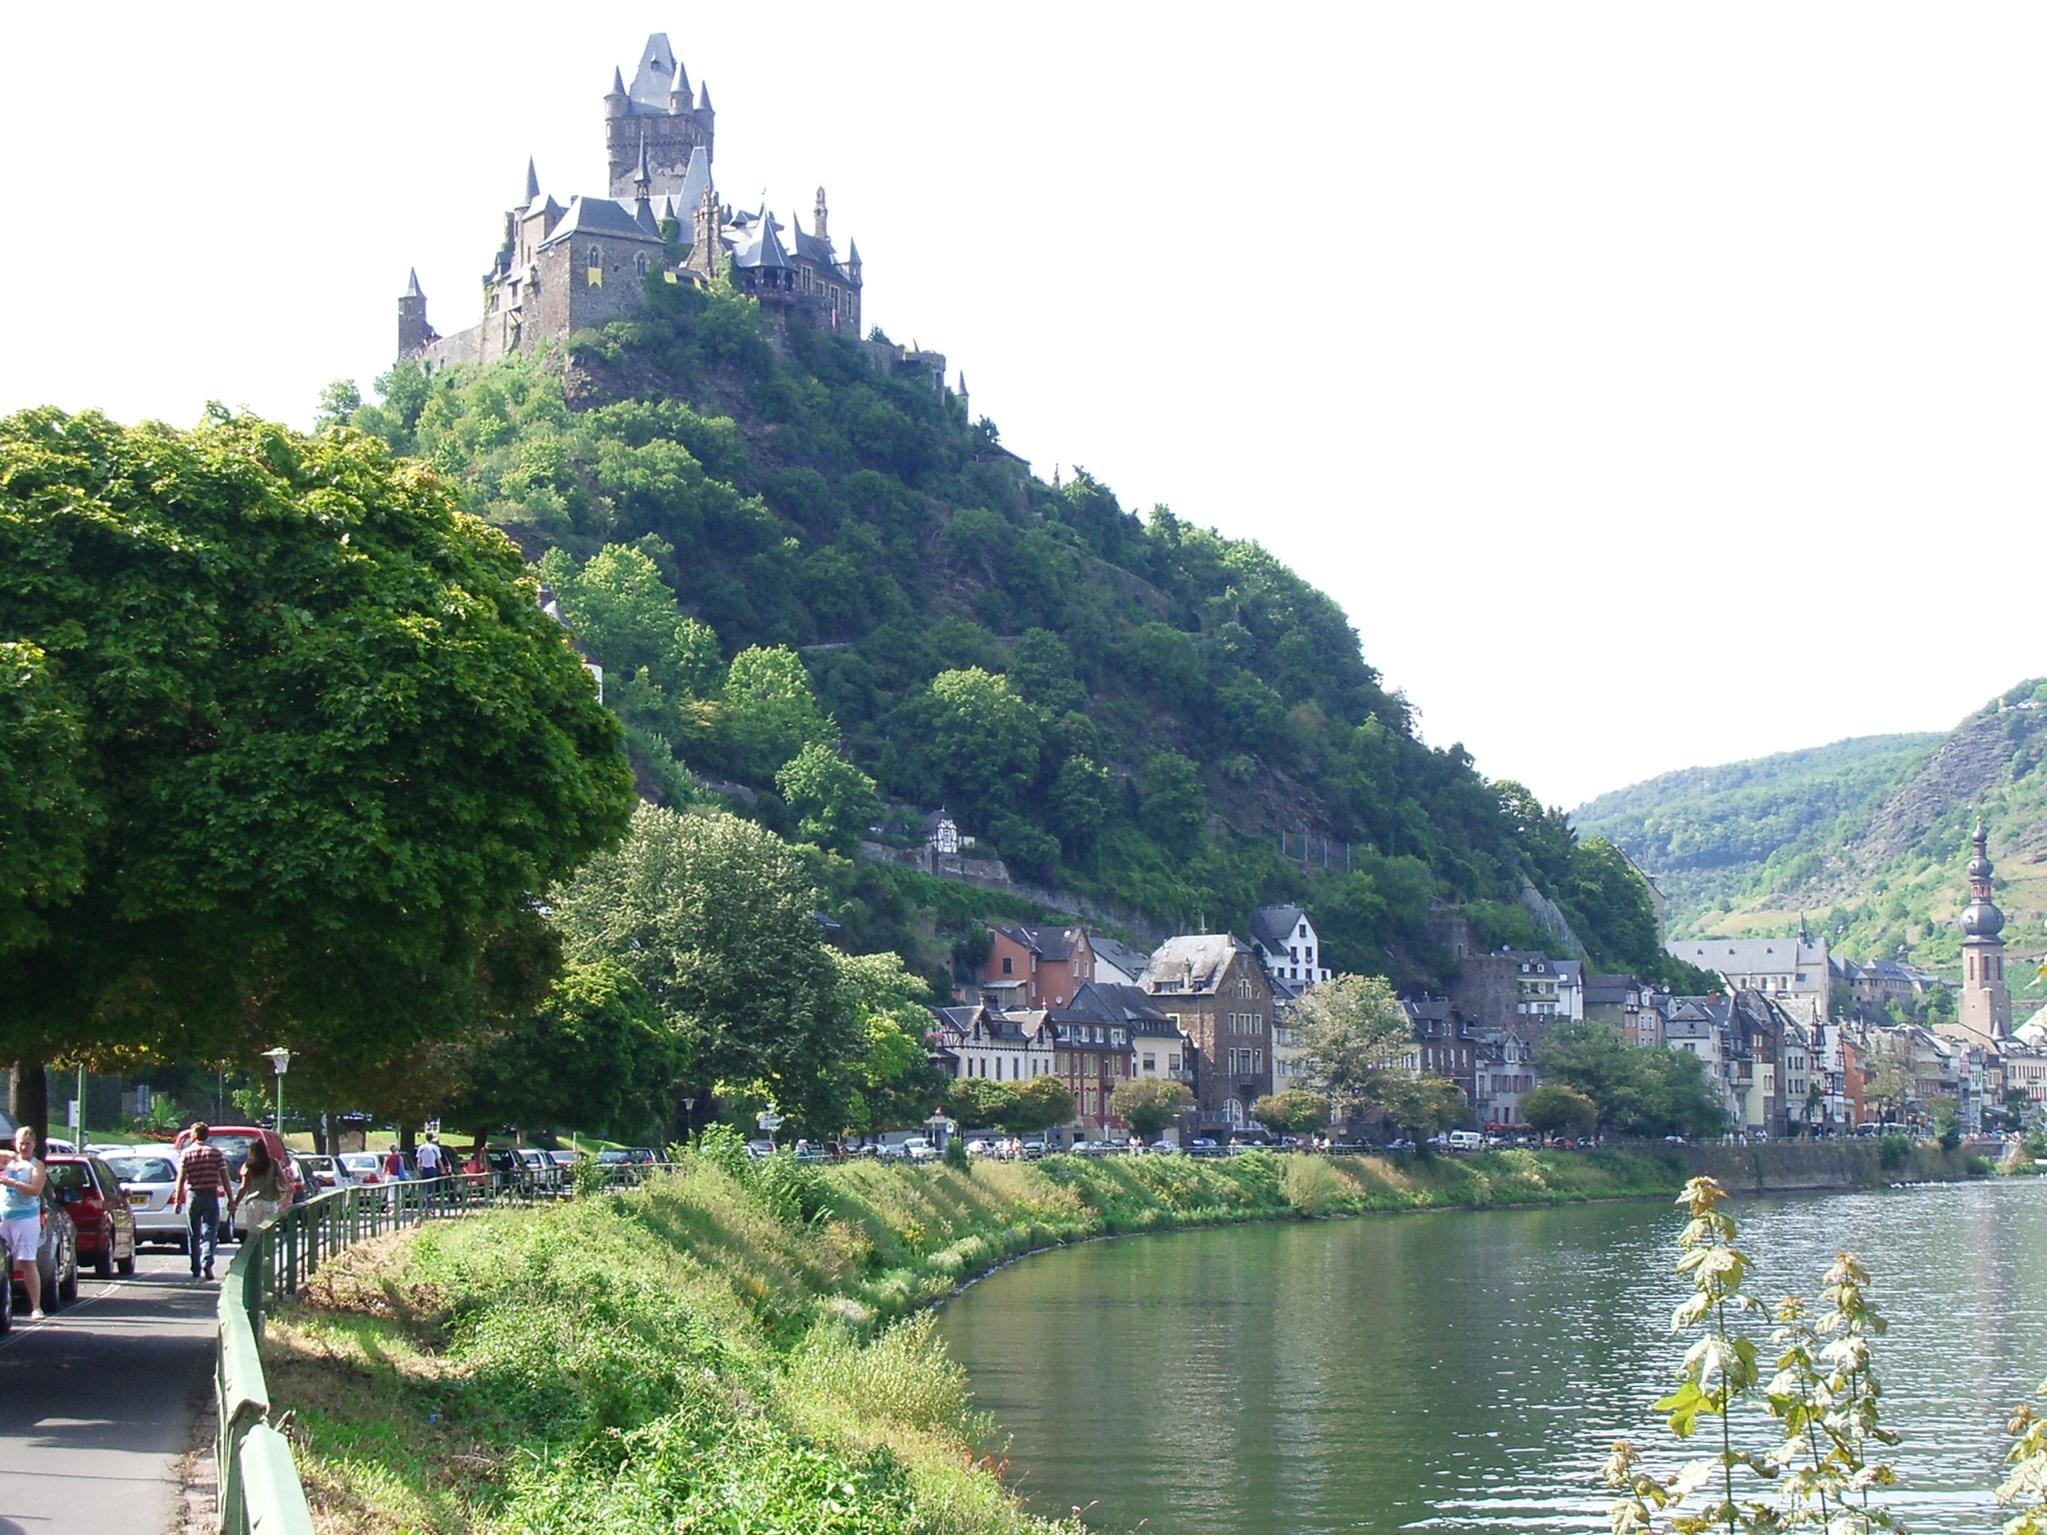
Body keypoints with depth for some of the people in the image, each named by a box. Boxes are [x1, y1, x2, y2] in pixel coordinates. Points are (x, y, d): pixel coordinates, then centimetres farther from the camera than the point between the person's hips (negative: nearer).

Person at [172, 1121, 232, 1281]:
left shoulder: (186, 1153, -1)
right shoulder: (215, 1152, 1)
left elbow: (180, 1179, -5)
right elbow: (224, 1177, -1)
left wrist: (177, 1200, -2)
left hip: (193, 1195, 0)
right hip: (211, 1195, 0)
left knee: (194, 1234, 10)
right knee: (210, 1231, -1)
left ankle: (196, 1270, 13)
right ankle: (208, 1263, -22)